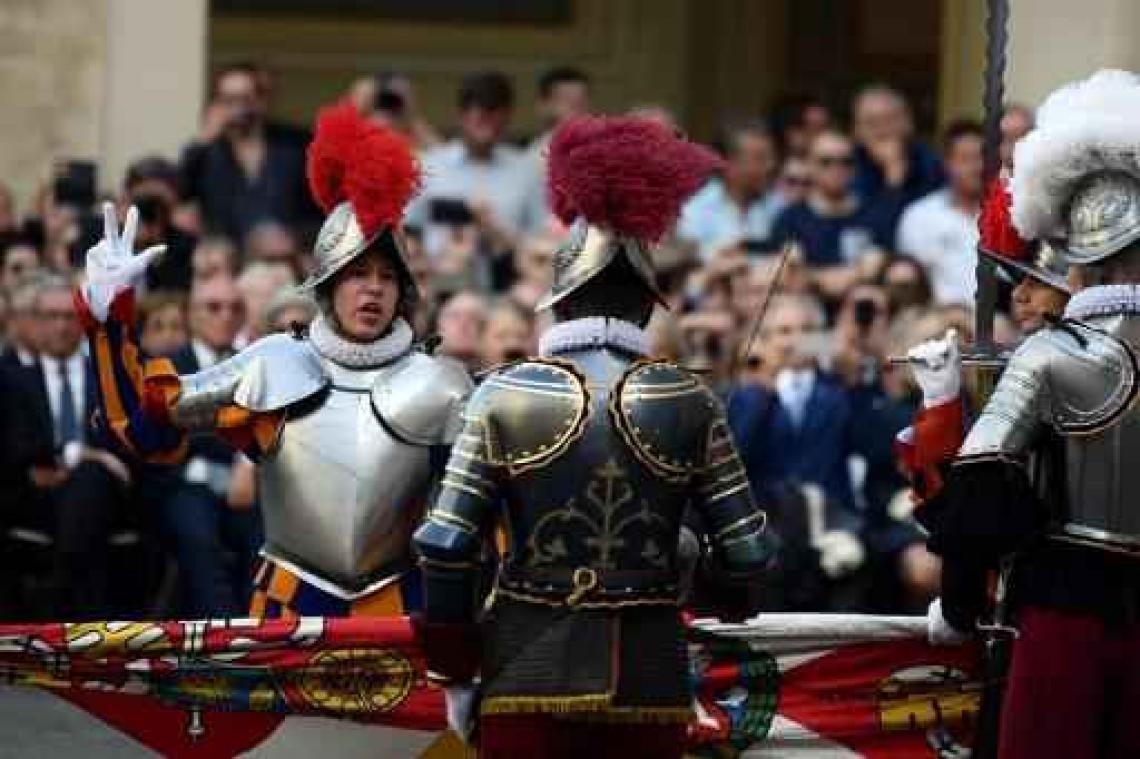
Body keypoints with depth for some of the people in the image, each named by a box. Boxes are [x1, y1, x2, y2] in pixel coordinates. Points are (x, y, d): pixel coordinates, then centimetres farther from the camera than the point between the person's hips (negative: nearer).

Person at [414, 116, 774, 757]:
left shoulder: (506, 395, -2)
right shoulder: (690, 402, 1)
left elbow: (445, 548, -5)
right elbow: (748, 554, -1)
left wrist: (455, 674, 5)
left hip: (531, 678, -1)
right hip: (651, 679, 1)